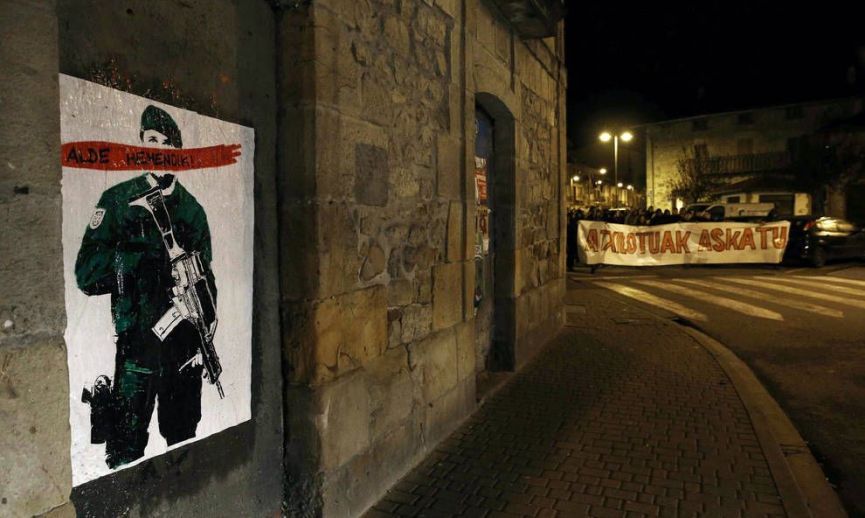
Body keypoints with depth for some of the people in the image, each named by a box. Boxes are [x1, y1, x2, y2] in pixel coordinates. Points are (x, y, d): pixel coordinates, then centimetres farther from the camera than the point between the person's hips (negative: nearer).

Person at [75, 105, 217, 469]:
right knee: (126, 449, 2)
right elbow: (87, 274, -6)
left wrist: (204, 341, 4)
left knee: (183, 439, 15)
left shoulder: (192, 209, 8)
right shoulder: (117, 200, 1)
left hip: (186, 342, 3)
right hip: (137, 339, -2)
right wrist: (149, 257, -17)